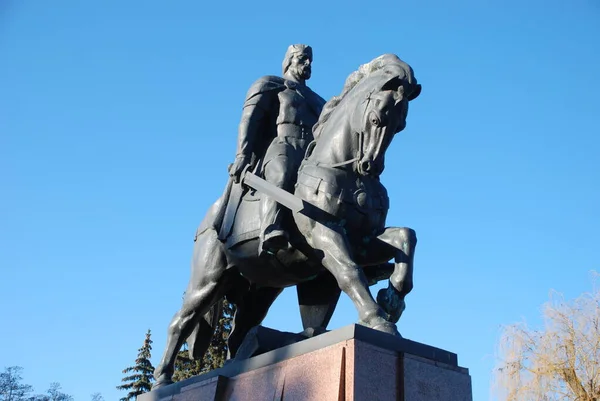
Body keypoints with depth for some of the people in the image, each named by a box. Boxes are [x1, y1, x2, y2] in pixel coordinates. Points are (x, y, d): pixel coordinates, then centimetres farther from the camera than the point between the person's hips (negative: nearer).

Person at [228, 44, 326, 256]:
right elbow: (249, 120, 6)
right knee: (280, 175, -41)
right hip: (281, 147, -6)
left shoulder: (317, 101, 40)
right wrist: (242, 155, -11)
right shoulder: (269, 85, 22)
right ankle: (270, 233, -65)